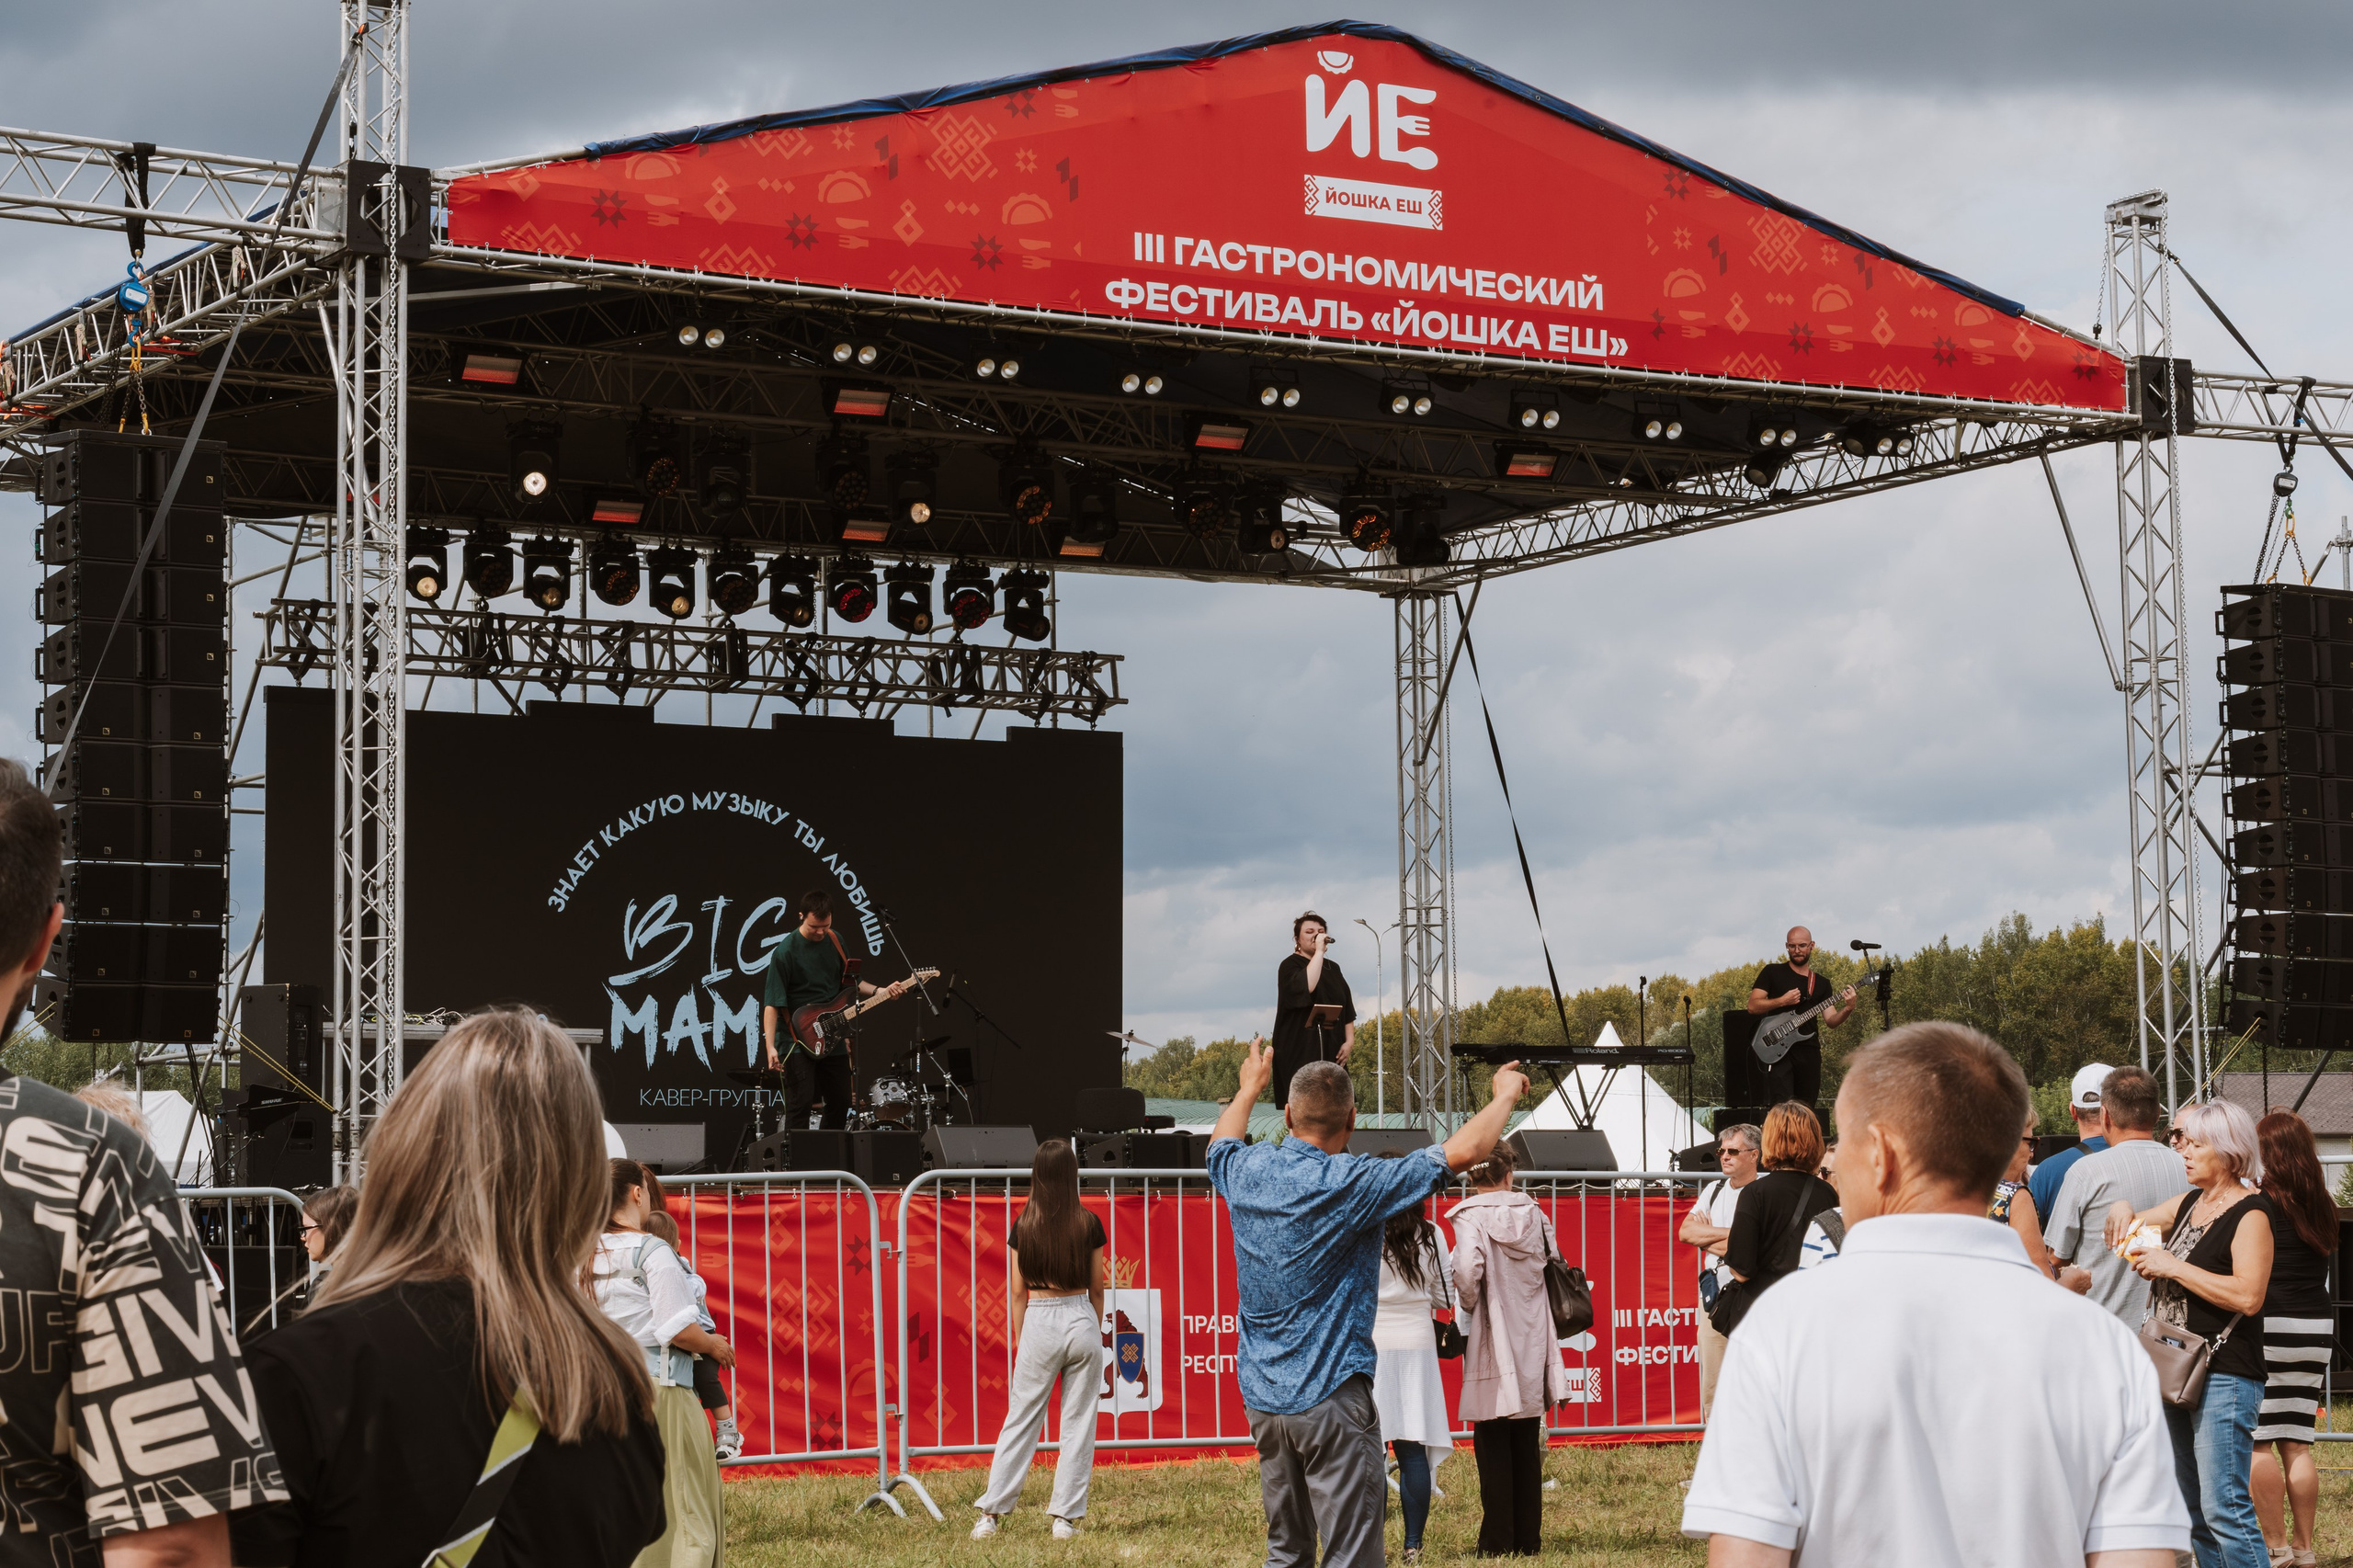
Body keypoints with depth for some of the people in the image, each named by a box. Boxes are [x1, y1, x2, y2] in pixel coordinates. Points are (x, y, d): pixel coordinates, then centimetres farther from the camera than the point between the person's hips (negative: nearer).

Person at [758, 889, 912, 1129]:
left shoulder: (835, 941, 7)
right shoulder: (785, 952, -14)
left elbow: (849, 980, 20)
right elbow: (772, 1002, -17)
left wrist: (879, 992, 3)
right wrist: (770, 1046, -25)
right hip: (800, 1040, -6)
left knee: (840, 1104, 9)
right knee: (800, 1103, -11)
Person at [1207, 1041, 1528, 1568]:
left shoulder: (1246, 1170, 1)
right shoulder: (1348, 1184, -17)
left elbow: (1222, 1142, 28)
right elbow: (1464, 1150, -14)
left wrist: (1250, 1087, 47)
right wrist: (1505, 1093, 4)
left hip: (1261, 1399, 7)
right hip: (1330, 1396, -7)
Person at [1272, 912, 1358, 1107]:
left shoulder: (1333, 969, 17)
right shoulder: (1290, 966, -2)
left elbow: (1347, 1008, 16)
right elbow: (1307, 986, -24)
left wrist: (1349, 1041, 4)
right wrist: (1318, 951, -19)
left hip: (1332, 1052, 6)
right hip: (1300, 1052, -6)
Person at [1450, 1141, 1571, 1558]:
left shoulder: (1471, 1217, -11)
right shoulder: (1535, 1214, 4)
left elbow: (1468, 1269, -25)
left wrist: (1468, 1305, -8)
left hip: (1492, 1344, -4)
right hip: (1532, 1343, 4)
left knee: (1493, 1446, 2)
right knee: (1528, 1446, 11)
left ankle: (1498, 1541, 1)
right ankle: (1528, 1537, 13)